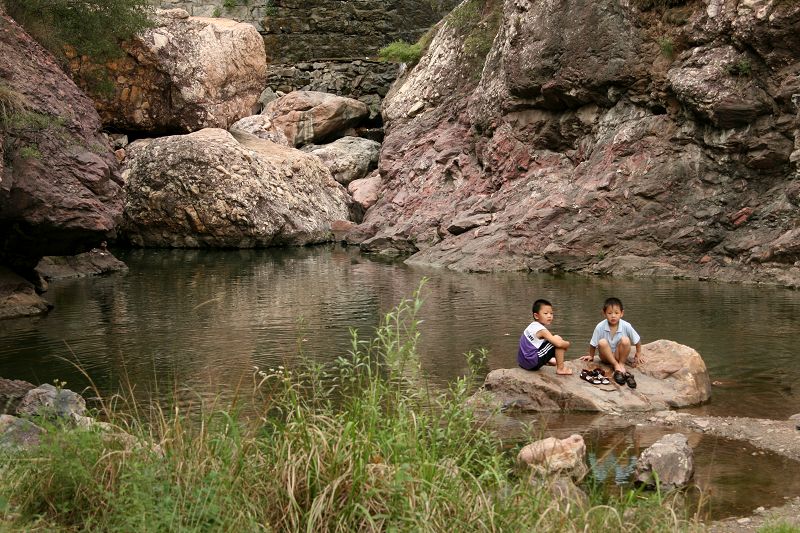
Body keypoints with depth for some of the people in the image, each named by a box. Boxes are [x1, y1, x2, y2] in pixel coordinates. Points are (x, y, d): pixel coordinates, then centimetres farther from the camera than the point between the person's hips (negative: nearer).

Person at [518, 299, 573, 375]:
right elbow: (559, 343, -24)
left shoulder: (532, 326, 11)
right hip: (533, 363, -10)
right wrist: (567, 344, -2)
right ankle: (561, 369, -5)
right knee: (557, 339, -11)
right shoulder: (541, 329, -16)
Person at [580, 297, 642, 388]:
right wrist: (591, 356, 6)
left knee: (625, 340, -28)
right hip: (606, 356, 0)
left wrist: (638, 354, 8)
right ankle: (617, 366, -23)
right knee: (602, 342, -30)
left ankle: (621, 364, -11)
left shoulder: (626, 326, -17)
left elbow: (637, 340, -1)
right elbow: (593, 344, -3)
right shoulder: (600, 327, -18)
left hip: (620, 355, 0)